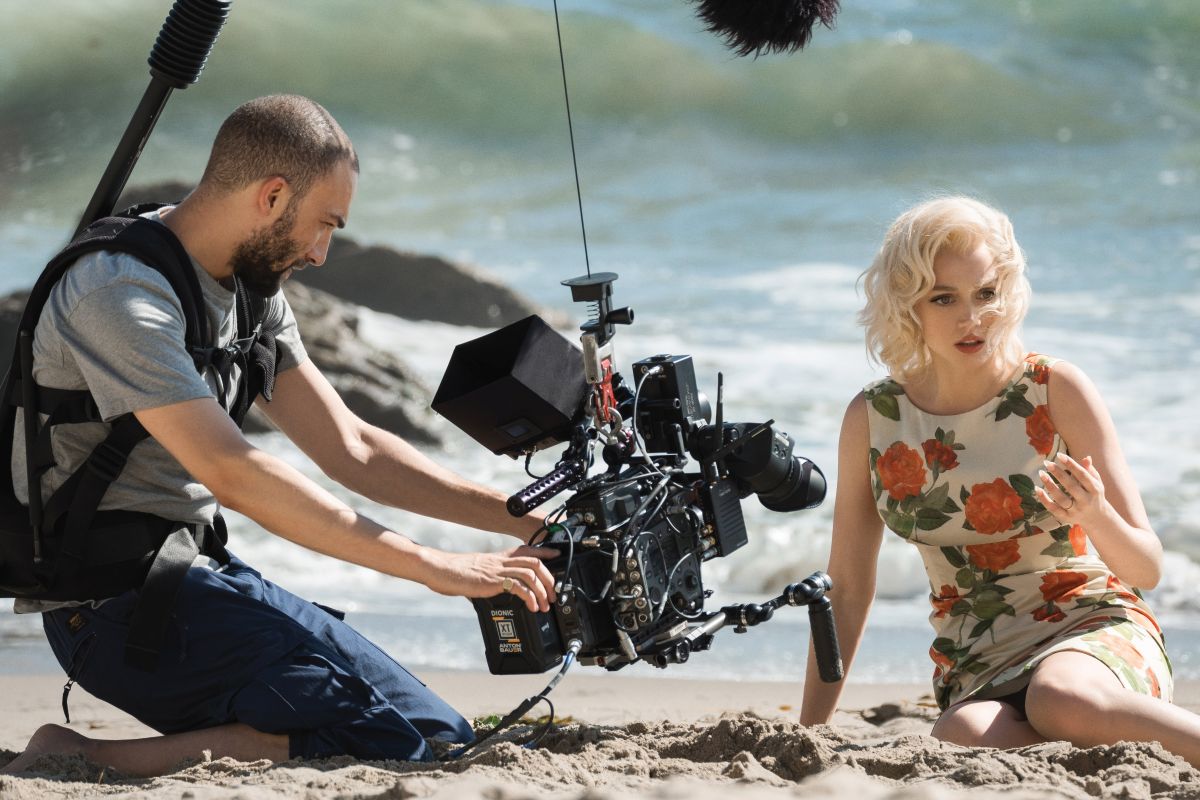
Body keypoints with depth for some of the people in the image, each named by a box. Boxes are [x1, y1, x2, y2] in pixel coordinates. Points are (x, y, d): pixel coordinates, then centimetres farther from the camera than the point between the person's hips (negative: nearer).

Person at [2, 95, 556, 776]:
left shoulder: (249, 287, 11)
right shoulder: (125, 294, -19)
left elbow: (351, 450, 13)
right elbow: (236, 476, -25)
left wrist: (527, 520, 4)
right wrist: (437, 567, -24)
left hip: (196, 576, 10)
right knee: (425, 737, -19)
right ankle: (92, 763, -19)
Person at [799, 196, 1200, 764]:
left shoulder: (1056, 391, -5)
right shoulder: (873, 419, 1)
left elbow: (1146, 569, -4)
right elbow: (847, 587, 10)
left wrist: (1095, 516, -26)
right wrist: (808, 737, 9)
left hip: (1097, 631, -2)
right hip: (978, 665, 2)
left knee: (1062, 701, -39)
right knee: (965, 739, -35)